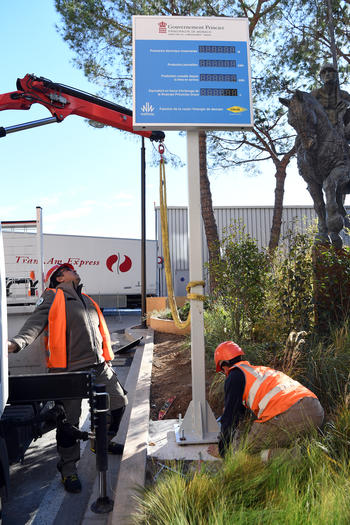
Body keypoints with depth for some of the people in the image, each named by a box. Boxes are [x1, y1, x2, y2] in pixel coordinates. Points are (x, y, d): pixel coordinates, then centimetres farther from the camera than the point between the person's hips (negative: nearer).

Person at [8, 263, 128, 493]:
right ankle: (68, 468, 21)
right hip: (71, 370, -7)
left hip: (99, 367, 7)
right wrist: (17, 343, -32)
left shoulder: (88, 301, 20)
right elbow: (36, 323, -14)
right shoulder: (52, 297, -1)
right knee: (70, 420, 0)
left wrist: (106, 359, 26)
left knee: (119, 401, 15)